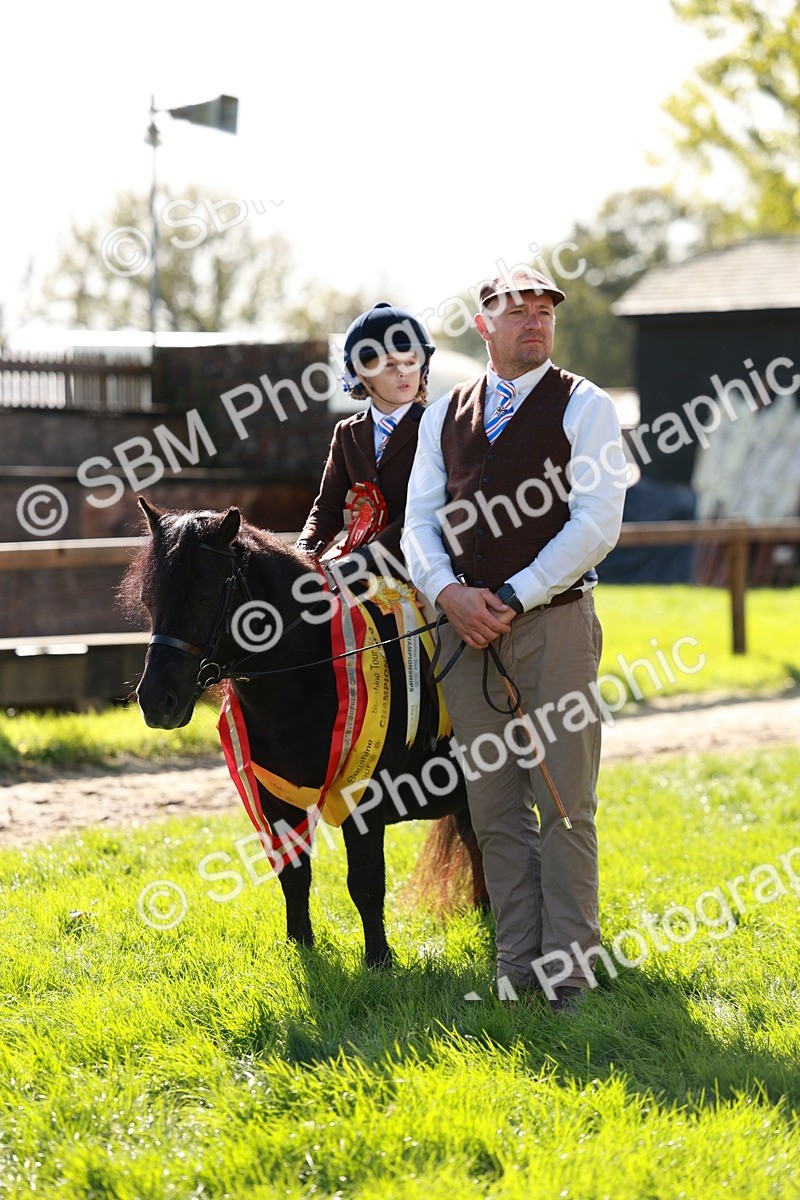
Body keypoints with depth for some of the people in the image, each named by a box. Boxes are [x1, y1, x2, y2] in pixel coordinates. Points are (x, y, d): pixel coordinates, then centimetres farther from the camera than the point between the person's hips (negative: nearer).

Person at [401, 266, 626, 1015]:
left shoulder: (584, 406, 1)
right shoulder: (444, 416, 14)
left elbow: (596, 523, -8)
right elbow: (419, 520, 10)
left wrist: (512, 597, -14)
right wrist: (448, 592, -10)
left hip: (553, 618, -4)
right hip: (466, 629, 4)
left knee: (563, 803, -4)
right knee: (494, 805, 6)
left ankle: (569, 971, 1)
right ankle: (517, 966, 12)